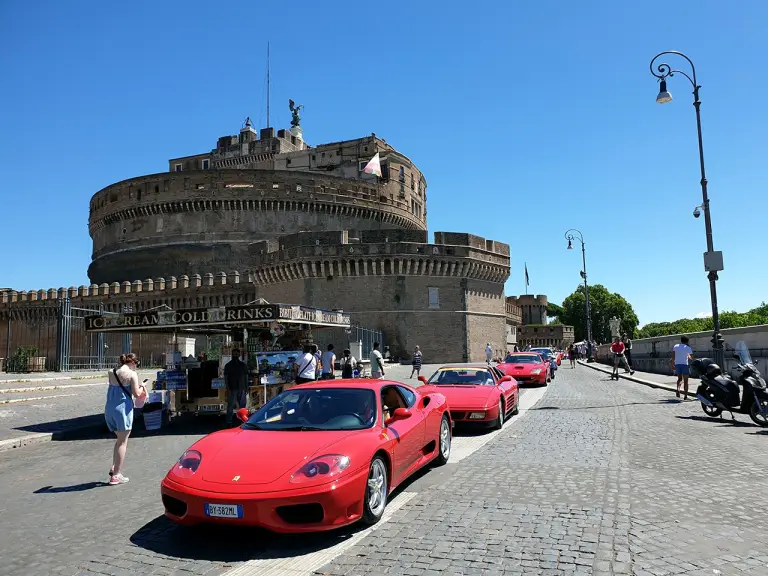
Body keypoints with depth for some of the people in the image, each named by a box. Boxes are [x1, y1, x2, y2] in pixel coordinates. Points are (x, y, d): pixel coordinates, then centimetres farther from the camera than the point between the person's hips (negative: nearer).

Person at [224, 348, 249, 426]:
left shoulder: (243, 365, 10)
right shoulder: (228, 365, 3)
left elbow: (246, 377, 13)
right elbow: (226, 377, -1)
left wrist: (246, 388, 7)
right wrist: (228, 388, -10)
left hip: (241, 389, 3)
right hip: (232, 389, -3)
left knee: (242, 405, 7)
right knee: (230, 405, -4)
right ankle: (229, 422, 0)